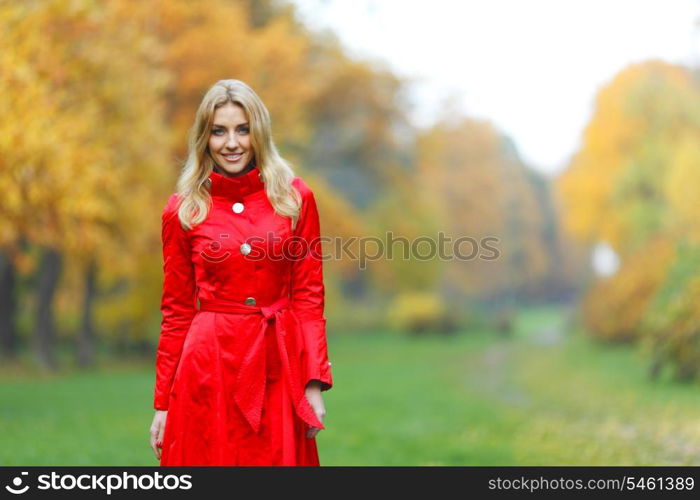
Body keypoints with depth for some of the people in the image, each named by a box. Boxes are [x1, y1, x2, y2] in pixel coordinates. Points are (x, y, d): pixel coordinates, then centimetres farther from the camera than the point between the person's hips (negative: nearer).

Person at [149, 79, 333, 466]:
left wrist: (314, 383, -5)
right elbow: (177, 310, 6)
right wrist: (162, 403, 5)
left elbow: (309, 293, 3)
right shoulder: (182, 211, 2)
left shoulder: (294, 197, 3)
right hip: (210, 369, -1)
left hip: (279, 367, 1)